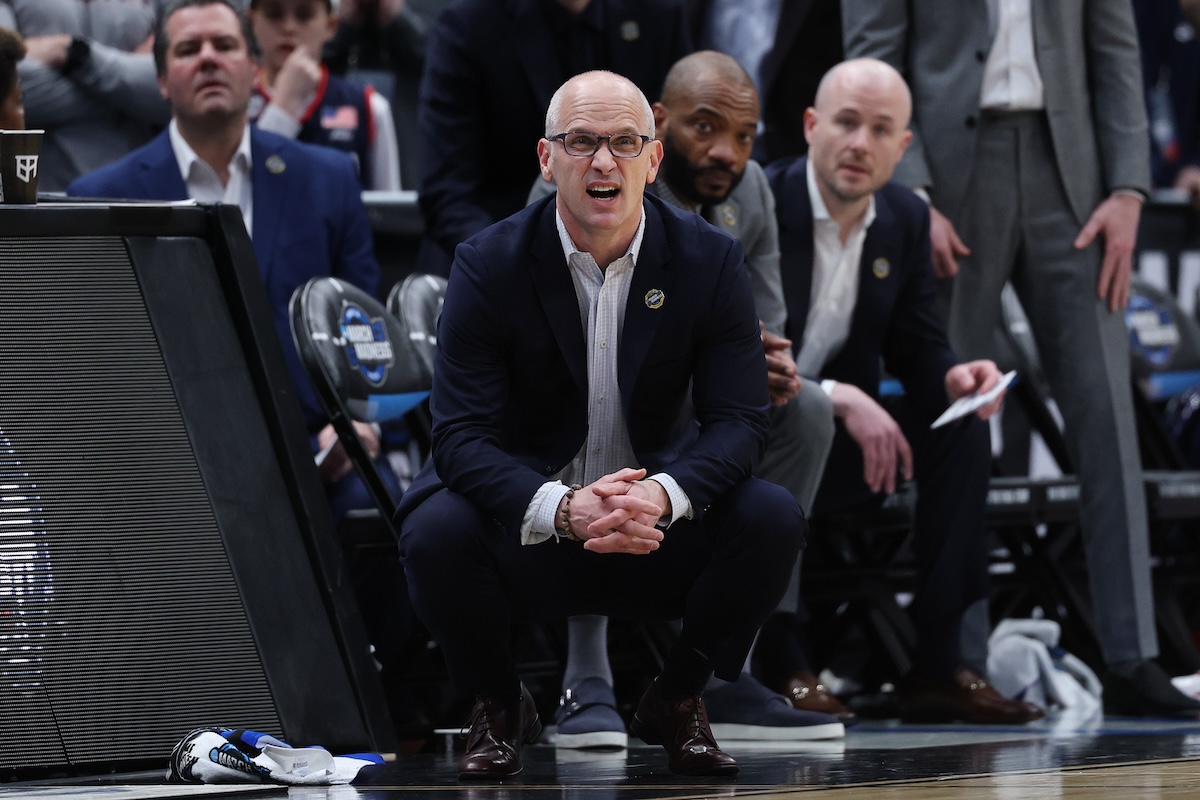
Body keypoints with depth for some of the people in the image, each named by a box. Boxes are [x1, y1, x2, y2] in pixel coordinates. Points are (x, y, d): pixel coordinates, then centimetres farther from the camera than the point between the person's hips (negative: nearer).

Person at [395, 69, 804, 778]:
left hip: (658, 535, 2)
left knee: (773, 518, -25)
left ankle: (676, 702, 2)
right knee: (437, 530, -32)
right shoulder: (490, 266, -11)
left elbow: (740, 417, -10)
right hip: (529, 532, -1)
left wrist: (663, 494, -32)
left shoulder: (710, 260, -6)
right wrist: (561, 508, -37)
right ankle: (500, 707, 0)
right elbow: (463, 435, -18)